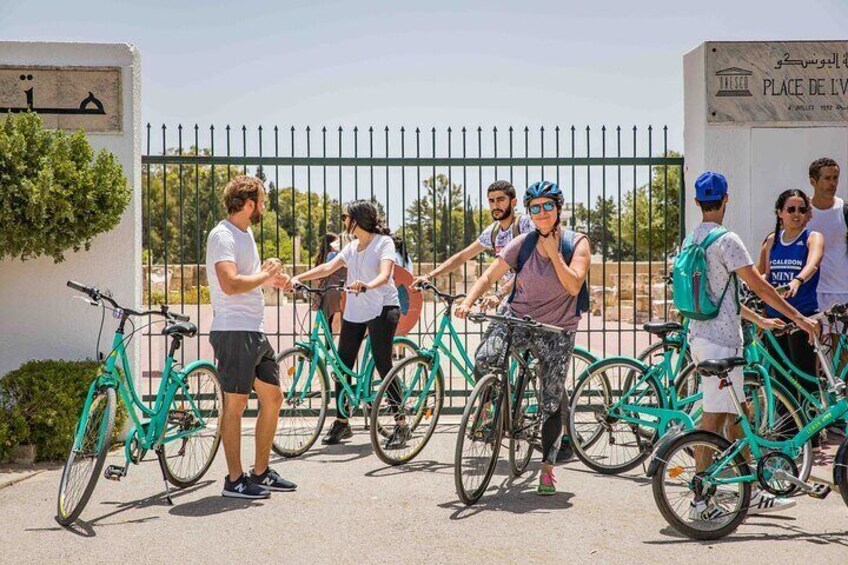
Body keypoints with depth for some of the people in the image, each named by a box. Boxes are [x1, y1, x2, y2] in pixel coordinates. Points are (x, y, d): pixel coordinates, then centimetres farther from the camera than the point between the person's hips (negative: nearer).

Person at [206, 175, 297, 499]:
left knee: (273, 398, 13)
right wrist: (264, 274, -12)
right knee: (236, 405, -2)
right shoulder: (223, 235, -13)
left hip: (255, 332, 10)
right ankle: (235, 480, 8)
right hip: (234, 332, -10)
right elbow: (230, 283, -27)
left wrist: (270, 280, 11)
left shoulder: (245, 233, 19)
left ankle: (261, 472, 23)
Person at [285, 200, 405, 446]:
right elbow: (328, 267, 5)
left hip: (382, 308, -7)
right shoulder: (351, 247, 16)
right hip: (354, 310, 8)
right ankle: (341, 423, 16)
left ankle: (401, 425, -3)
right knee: (342, 366, 6)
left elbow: (384, 274, -23)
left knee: (383, 365, -11)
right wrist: (298, 278, -7)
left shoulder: (384, 242, -7)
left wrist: (367, 285, -43)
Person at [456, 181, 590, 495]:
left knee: (552, 402, 2)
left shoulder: (577, 243, -5)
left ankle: (547, 469, 16)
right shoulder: (522, 243, -1)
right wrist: (467, 302, -20)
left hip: (557, 329, -1)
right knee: (484, 359, -28)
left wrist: (553, 251, -18)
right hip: (518, 318, 1)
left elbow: (574, 285, -18)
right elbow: (489, 276, -4)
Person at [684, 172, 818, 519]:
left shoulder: (691, 241, 14)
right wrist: (798, 317, -11)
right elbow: (759, 286, -16)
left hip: (700, 334, 9)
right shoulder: (726, 241, -13)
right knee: (713, 418, -3)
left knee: (734, 415, 14)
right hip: (720, 340, -9)